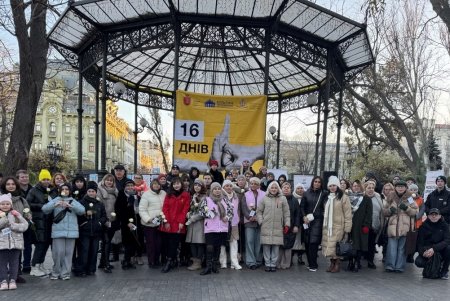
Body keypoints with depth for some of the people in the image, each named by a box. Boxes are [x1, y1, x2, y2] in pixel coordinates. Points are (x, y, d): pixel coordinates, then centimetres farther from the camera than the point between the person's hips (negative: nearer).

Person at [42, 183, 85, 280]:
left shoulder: (73, 201, 13)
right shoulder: (55, 200, 10)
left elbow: (82, 210, -3)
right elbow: (44, 209, -4)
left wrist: (70, 205, -16)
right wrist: (55, 205, -20)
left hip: (71, 231, 1)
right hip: (58, 231, -1)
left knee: (68, 252, 2)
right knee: (58, 252, -4)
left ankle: (65, 273, 12)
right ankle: (56, 272, 13)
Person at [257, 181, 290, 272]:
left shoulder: (282, 199, 6)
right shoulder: (264, 198, 6)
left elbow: (286, 213, 7)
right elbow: (259, 211, 10)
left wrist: (287, 224, 3)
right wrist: (261, 221, 1)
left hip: (278, 227, 0)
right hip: (266, 227, 0)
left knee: (276, 246, 1)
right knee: (266, 246, 1)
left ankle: (273, 264, 13)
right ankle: (267, 264, 12)